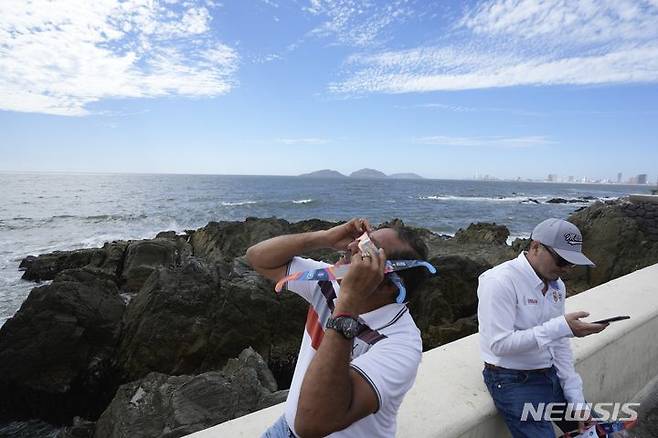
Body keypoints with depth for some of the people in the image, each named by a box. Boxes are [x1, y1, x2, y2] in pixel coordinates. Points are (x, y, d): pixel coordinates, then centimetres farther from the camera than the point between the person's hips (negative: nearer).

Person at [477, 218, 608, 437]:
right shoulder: (500, 281, -23)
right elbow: (499, 344, -27)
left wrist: (576, 399, 3)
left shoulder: (557, 285, 1)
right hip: (514, 381, -7)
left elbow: (560, 345, 7)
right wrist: (561, 327, -30)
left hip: (550, 375, 8)